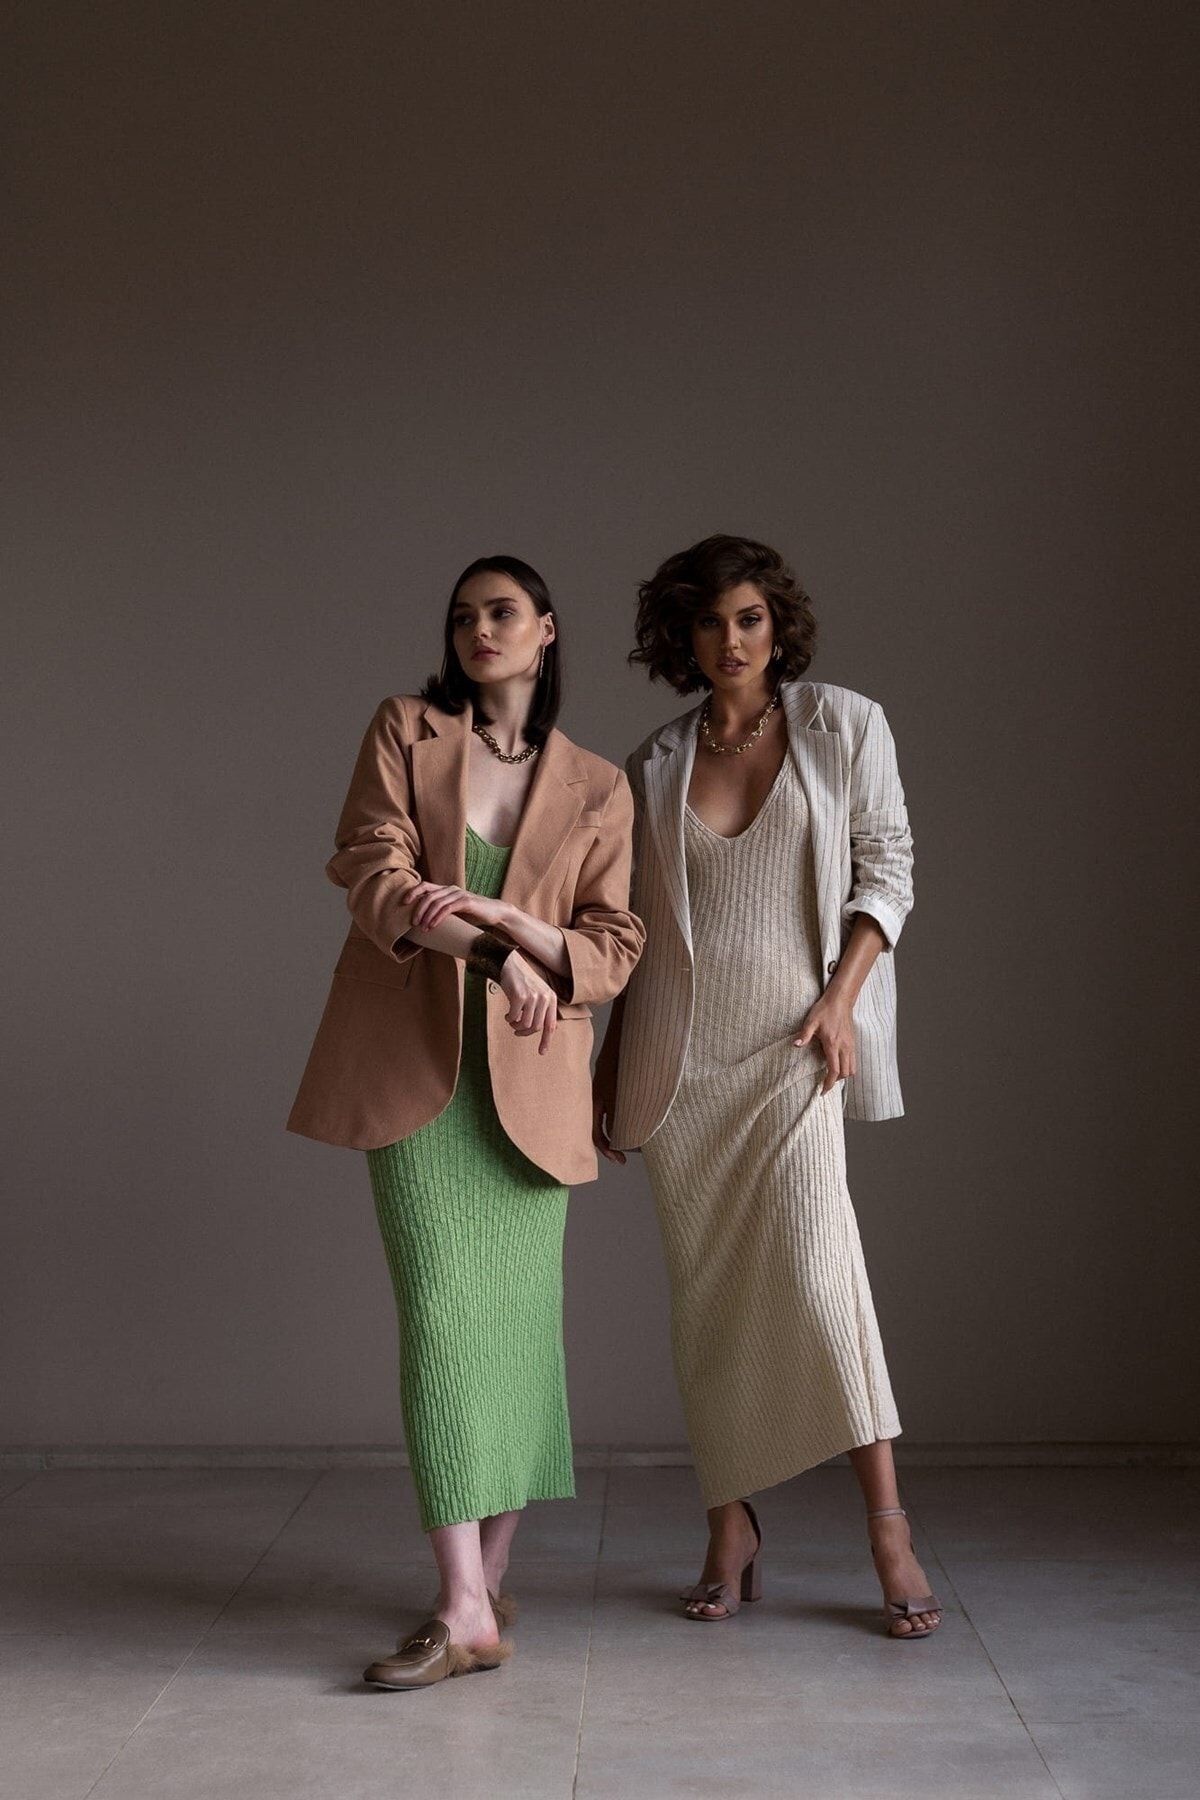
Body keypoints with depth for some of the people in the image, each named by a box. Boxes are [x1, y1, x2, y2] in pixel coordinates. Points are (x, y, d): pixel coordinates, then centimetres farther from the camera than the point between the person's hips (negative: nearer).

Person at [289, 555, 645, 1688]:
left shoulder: (597, 789, 10)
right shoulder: (405, 731, 7)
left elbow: (615, 947, 5)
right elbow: (373, 873, -4)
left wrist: (510, 920, -13)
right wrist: (496, 951, -15)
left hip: (527, 1076, 2)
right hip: (416, 1064, -1)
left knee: (520, 1318, 2)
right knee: (440, 1313, -10)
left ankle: (490, 1580, 17)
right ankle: (464, 1611, -10)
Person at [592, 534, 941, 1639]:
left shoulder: (845, 726, 5)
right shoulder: (655, 765, 11)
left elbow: (887, 868, 3)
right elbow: (636, 928, 15)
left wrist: (842, 994, -11)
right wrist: (606, 1073, 14)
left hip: (793, 1044, -3)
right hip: (679, 1052, 3)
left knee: (814, 1255, -17)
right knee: (706, 1288, 3)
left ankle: (889, 1529, -9)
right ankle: (731, 1536, 13)